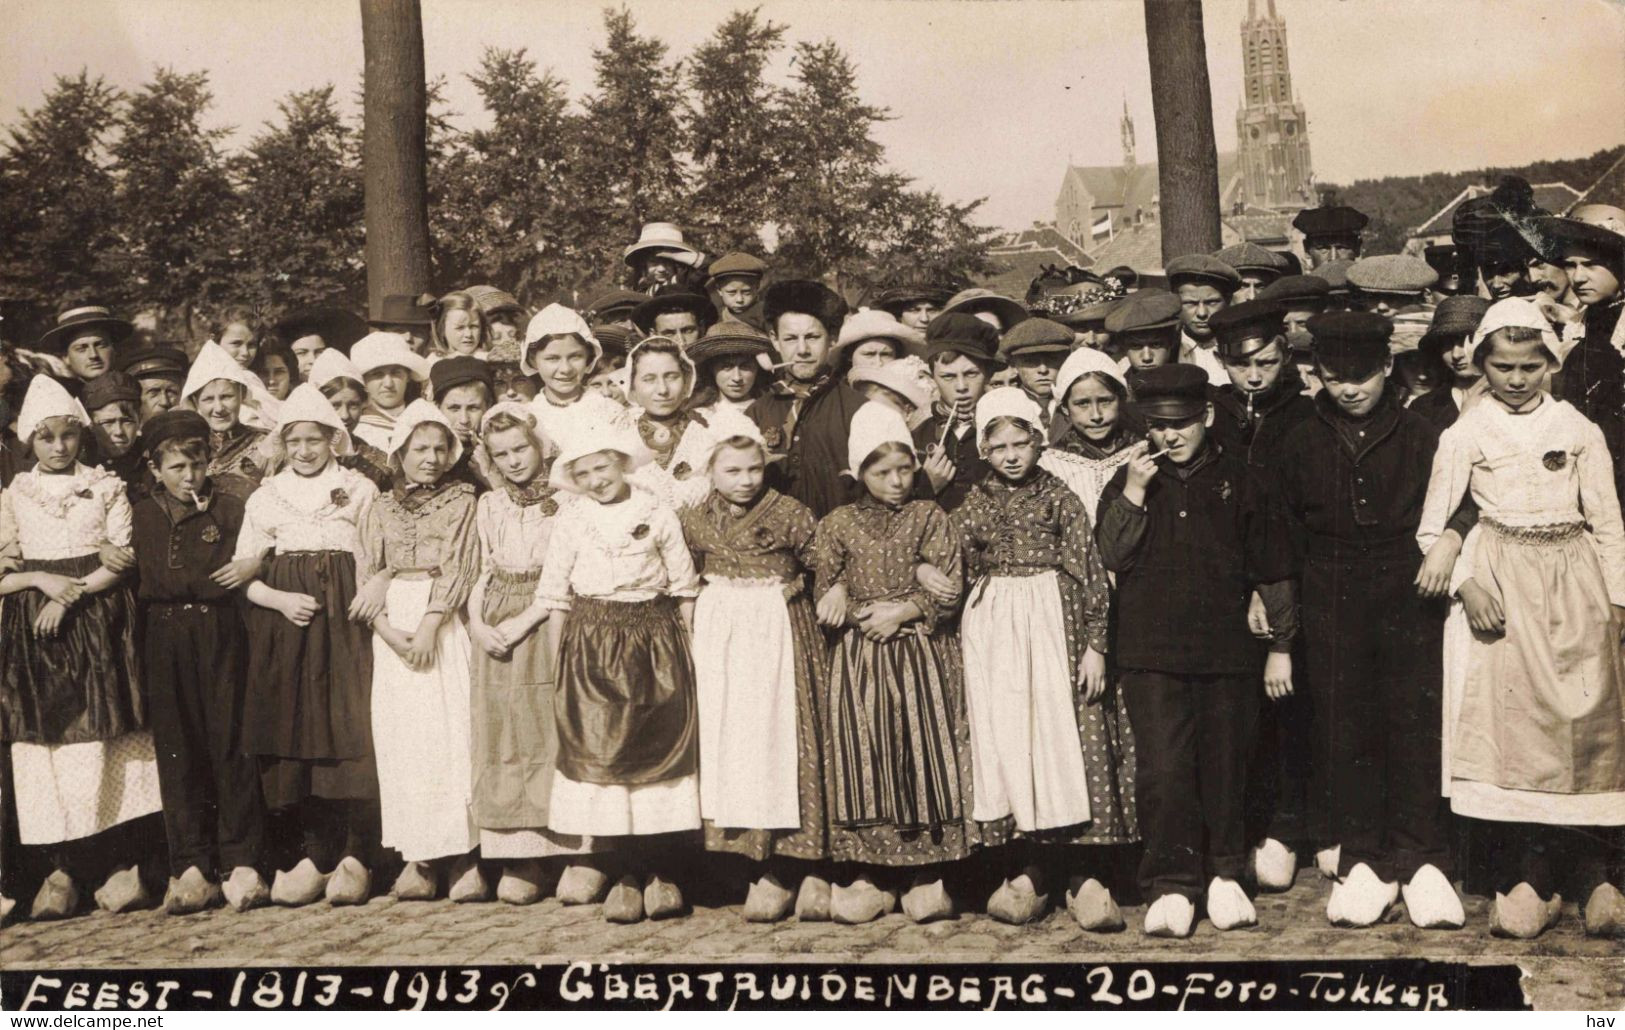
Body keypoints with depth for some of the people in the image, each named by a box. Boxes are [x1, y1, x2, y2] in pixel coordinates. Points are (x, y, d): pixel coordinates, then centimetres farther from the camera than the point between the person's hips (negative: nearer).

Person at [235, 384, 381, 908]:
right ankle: (316, 853, 9)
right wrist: (279, 600, -8)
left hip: (346, 623, -2)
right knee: (293, 731, 1)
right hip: (284, 626, 3)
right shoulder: (265, 497, 13)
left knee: (350, 729, -9)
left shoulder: (360, 490, 8)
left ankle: (355, 855, -4)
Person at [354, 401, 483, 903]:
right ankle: (418, 859, 2)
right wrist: (387, 630, -9)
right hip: (391, 623, 3)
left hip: (443, 620, -3)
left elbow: (457, 566, -5)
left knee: (448, 729, -8)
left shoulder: (461, 499, 5)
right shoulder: (382, 507, 14)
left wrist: (428, 627, -16)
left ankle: (461, 856, -7)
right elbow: (366, 575, 7)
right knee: (398, 736, -1)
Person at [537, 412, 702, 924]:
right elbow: (556, 598, 6)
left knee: (660, 748, -1)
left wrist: (686, 652, 3)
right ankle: (630, 874, 7)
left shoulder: (659, 515, 2)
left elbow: (684, 590, 7)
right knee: (600, 752, -1)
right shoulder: (569, 520, 3)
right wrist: (556, 666, 3)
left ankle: (659, 871, 9)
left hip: (655, 645, 0)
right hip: (591, 649, 1)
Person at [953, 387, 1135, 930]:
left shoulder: (1060, 498, 4)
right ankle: (1026, 872, 9)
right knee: (1004, 742, 0)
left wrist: (1095, 645, -6)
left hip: (1054, 625, -2)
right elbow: (954, 578, 14)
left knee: (1068, 739, -4)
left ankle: (1083, 876, 1)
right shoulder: (971, 506, 10)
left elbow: (1091, 576, 0)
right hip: (991, 630, 2)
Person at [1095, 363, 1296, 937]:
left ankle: (1224, 877, 21)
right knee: (1162, 768, -7)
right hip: (1152, 649, 0)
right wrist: (1134, 495, -13)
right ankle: (1171, 886, -1)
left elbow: (1271, 568, 10)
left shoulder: (1236, 481, 7)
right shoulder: (1129, 481, 8)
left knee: (1225, 766, 7)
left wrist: (1281, 644, 9)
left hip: (1225, 650, 1)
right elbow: (1111, 556, -3)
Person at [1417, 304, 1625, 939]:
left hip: (1573, 579, 2)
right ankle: (1529, 877, -1)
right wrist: (1466, 583, -11)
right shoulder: (1465, 434, 3)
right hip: (1500, 582, -1)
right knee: (1510, 716, -7)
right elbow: (1432, 527, 4)